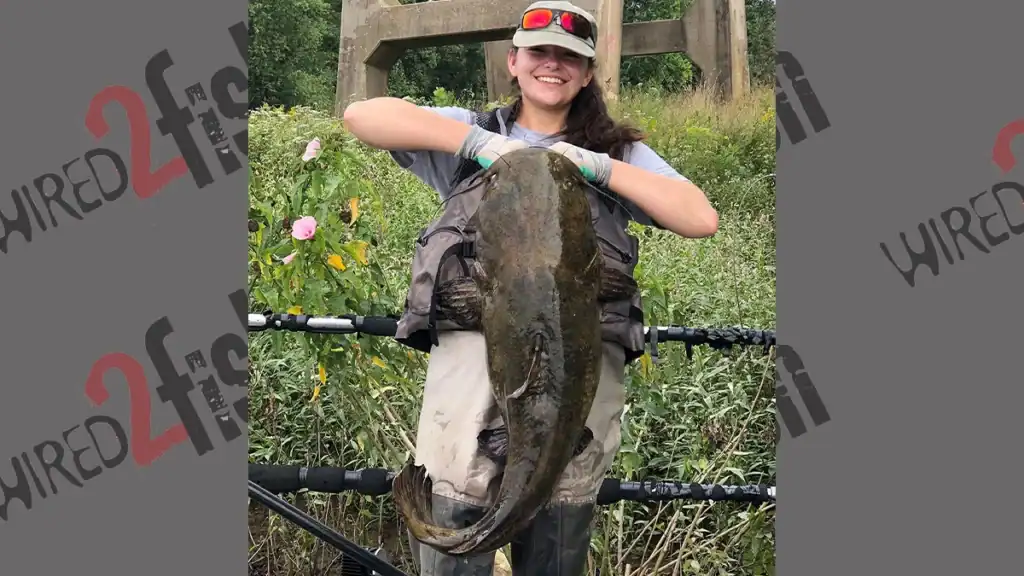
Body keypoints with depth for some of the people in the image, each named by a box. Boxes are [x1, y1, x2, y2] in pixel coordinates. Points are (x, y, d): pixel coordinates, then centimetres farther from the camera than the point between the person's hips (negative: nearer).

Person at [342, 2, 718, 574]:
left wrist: (600, 167, -2)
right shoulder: (473, 132, 18)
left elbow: (702, 219, 5)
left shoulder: (617, 151, 19)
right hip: (473, 349, -1)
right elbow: (362, 115, 5)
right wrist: (477, 142, -3)